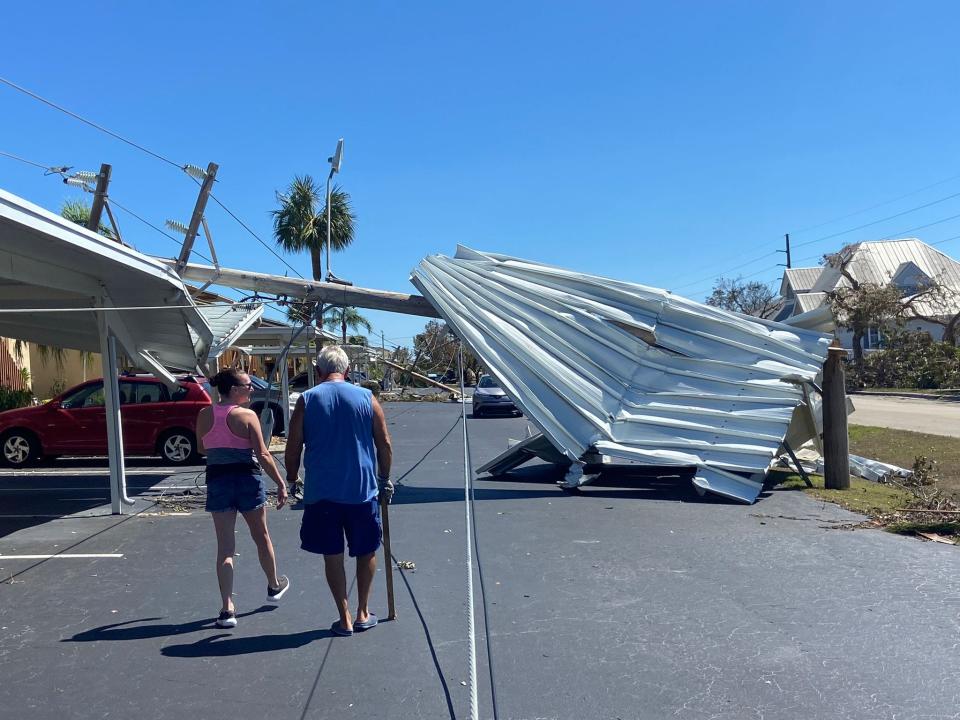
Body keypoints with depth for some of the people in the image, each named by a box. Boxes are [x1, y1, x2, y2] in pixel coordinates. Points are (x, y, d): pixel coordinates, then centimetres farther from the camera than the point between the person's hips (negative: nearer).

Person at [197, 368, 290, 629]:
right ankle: (274, 586, 39)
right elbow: (263, 455, -13)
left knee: (224, 546, 7)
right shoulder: (247, 416, -13)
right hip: (247, 479, -3)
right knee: (261, 535, 19)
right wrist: (281, 483, -7)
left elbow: (202, 449, 13)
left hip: (217, 480, 3)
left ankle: (227, 609, 2)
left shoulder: (204, 415, 0)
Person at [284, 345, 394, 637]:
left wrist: (292, 479, 14)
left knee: (332, 555, 10)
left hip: (321, 492, 0)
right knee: (366, 551, 17)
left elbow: (293, 449, -2)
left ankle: (345, 619, 15)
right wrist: (385, 480, 14)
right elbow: (384, 445, 1)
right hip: (362, 489, 1)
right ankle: (363, 614, 24)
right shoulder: (366, 398, 0)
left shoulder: (306, 400, -2)